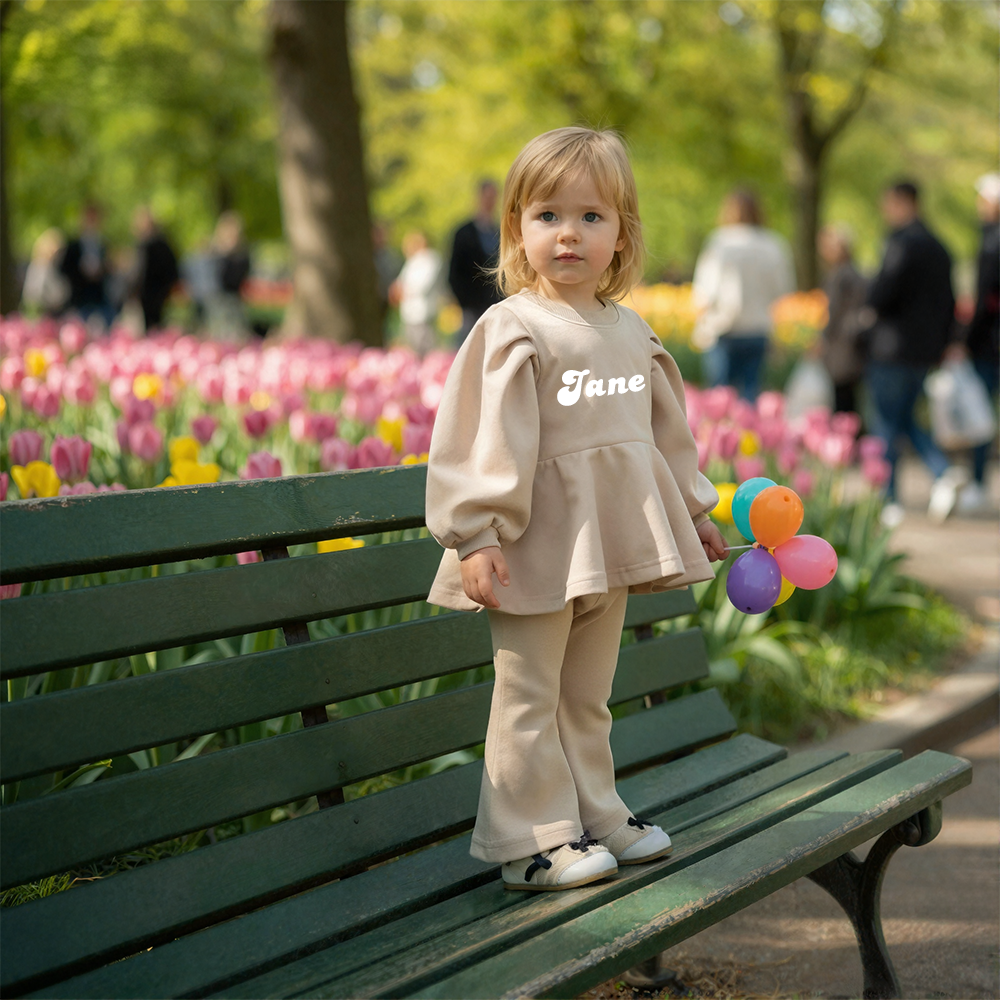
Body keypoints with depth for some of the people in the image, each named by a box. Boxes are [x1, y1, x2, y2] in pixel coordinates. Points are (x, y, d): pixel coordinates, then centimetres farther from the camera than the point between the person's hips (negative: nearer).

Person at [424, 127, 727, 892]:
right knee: (529, 698, 0)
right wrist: (476, 536, -21)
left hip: (612, 544, 7)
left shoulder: (631, 332, 11)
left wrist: (695, 511, 28)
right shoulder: (512, 331, -11)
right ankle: (532, 841, 9)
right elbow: (485, 440, -15)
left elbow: (666, 427, 23)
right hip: (539, 547, -6)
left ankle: (594, 816, 29)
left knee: (587, 696, 17)